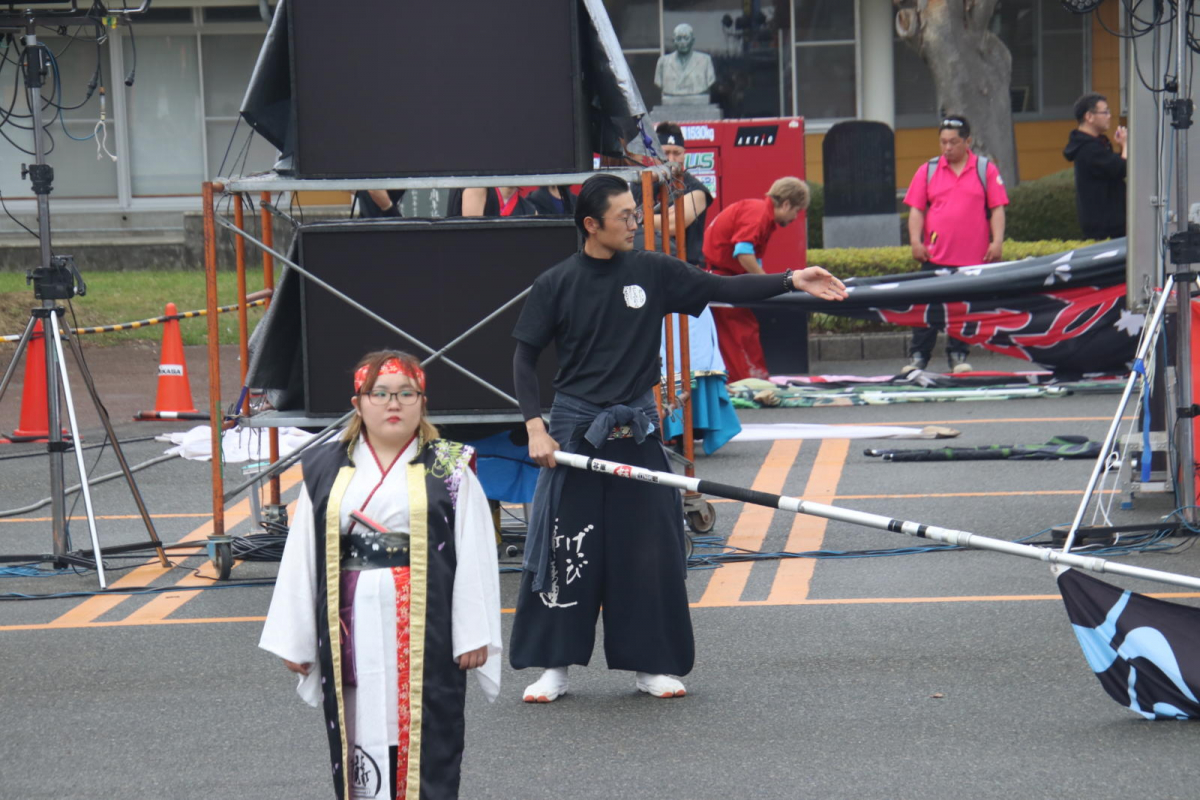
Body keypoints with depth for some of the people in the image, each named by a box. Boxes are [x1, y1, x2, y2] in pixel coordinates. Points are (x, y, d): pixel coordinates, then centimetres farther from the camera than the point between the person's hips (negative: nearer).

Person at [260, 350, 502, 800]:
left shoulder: (449, 471, 1)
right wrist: (293, 640, 8)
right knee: (360, 727, 5)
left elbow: (474, 555, -1)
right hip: (352, 628, 2)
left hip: (427, 625, -2)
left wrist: (475, 634, -6)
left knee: (426, 736, -1)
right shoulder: (326, 471, 7)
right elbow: (301, 558, 9)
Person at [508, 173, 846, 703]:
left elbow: (722, 289, 5)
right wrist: (535, 427, -9)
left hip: (636, 431, 2)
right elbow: (524, 360, 1)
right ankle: (554, 665, 10)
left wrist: (790, 281, -6)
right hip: (575, 430, -2)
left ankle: (650, 663, 16)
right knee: (566, 552, -1)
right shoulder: (556, 284, -3)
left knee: (650, 550, 4)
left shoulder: (652, 272, 2)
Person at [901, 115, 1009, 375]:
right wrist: (915, 241, -7)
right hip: (936, 256, 0)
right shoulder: (927, 171, 8)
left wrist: (997, 242, -8)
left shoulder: (986, 170, 5)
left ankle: (958, 354, 16)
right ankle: (918, 356, 4)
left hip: (974, 256, 0)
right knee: (929, 307, -1)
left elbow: (997, 209, 3)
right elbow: (916, 209, 6)